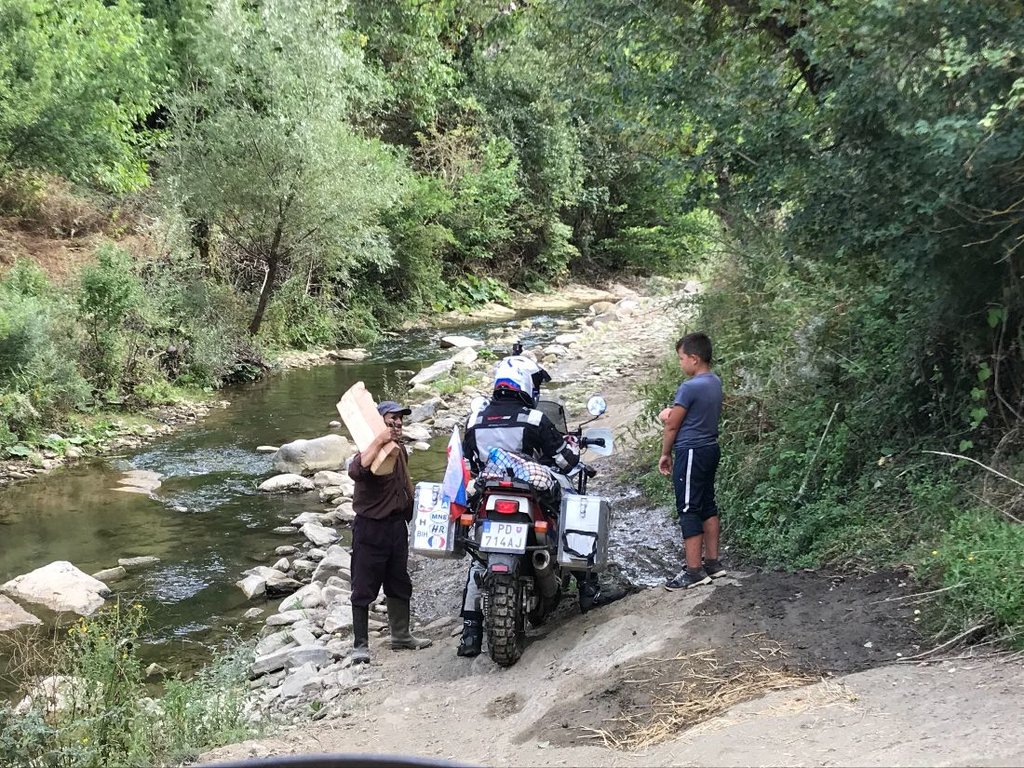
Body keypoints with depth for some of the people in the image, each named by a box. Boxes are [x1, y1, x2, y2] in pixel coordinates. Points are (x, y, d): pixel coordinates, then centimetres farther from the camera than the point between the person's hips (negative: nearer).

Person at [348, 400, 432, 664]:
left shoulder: (400, 451, 11)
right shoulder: (371, 451, -17)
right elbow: (356, 471, -41)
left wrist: (409, 515, 21)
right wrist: (379, 441, -41)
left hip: (397, 526, 8)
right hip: (370, 528, -8)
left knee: (399, 585, 18)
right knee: (364, 589, 0)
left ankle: (401, 636, 31)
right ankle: (360, 645, 7)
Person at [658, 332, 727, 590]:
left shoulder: (689, 387, -19)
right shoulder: (715, 382, 8)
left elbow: (672, 426, -11)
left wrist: (665, 454, 2)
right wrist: (673, 413, 2)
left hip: (691, 453, -9)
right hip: (710, 449, 9)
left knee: (689, 510, -5)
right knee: (707, 505, 15)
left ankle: (694, 571, -3)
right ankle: (713, 563, 21)